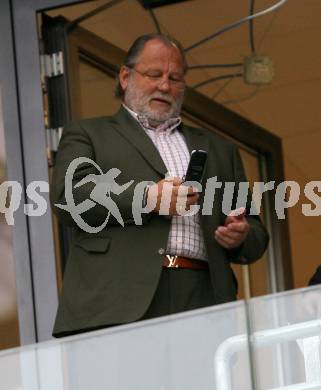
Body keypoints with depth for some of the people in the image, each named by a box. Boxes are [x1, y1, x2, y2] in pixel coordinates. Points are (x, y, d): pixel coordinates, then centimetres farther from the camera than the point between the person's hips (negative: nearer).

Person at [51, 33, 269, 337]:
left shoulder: (217, 149, 31)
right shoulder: (87, 134, 20)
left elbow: (255, 231, 28)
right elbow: (67, 197, 1)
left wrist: (242, 237, 3)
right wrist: (147, 198, -8)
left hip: (201, 298, 3)